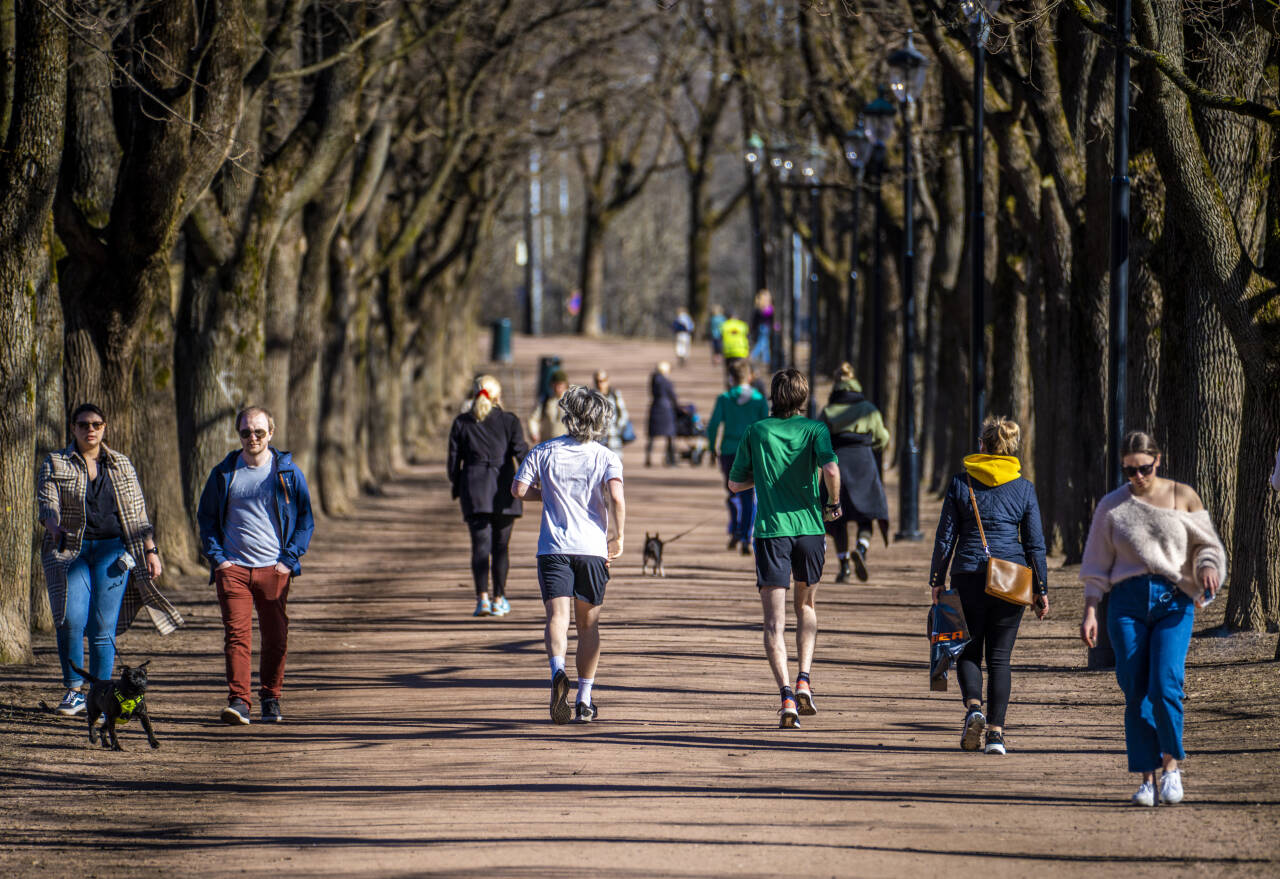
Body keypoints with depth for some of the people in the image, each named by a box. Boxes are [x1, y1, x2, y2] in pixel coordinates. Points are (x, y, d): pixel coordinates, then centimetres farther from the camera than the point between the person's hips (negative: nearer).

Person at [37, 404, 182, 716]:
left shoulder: (121, 465, 12)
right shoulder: (55, 464, 7)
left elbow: (138, 514, 14)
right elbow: (47, 504, -7)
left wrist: (151, 551, 7)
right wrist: (55, 527, -28)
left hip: (111, 550, 1)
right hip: (70, 550, -1)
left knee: (103, 626, -5)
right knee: (71, 620, -15)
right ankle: (73, 691, 0)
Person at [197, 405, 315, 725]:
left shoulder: (288, 473, 6)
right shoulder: (223, 474, 9)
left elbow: (306, 520, 10)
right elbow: (206, 518, 15)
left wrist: (289, 559, -1)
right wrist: (216, 557, 1)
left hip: (274, 569, 0)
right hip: (233, 567, 0)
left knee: (275, 638, 3)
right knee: (236, 635, -11)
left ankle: (270, 699, 16)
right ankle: (238, 701, -15)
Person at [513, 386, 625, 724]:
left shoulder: (544, 452, 3)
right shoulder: (606, 458, -1)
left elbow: (519, 489, -2)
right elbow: (616, 498, -17)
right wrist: (617, 537, -4)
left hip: (554, 547, -1)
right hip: (592, 548, 1)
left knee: (557, 616, -10)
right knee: (588, 624, 12)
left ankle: (558, 671, -40)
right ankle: (584, 701, 15)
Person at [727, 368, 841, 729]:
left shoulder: (756, 432, 4)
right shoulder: (814, 429, 0)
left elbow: (735, 484, 11)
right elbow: (830, 471, -16)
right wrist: (833, 504, 1)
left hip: (771, 529, -1)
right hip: (809, 526, 1)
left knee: (774, 619, -2)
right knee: (806, 606, 23)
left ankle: (786, 694, -17)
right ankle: (804, 681, 9)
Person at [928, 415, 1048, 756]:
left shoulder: (961, 483, 0)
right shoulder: (1024, 488, 2)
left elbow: (945, 536, 1)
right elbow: (1035, 543, 4)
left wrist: (936, 581, 9)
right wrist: (1041, 590, 10)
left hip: (968, 575, -1)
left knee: (968, 650, 12)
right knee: (1000, 656, 6)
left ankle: (973, 705, -14)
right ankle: (995, 732, 0)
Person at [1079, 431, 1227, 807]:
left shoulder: (1183, 497, 8)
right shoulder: (1112, 506, 10)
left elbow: (1207, 543, 13)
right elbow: (1097, 565, 12)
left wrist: (1208, 566, -9)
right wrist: (1089, 611, 3)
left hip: (1173, 601, -1)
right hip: (1127, 602, 1)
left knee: (1165, 686, -16)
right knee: (1136, 693, -2)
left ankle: (1172, 763, 4)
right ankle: (1147, 778, 5)